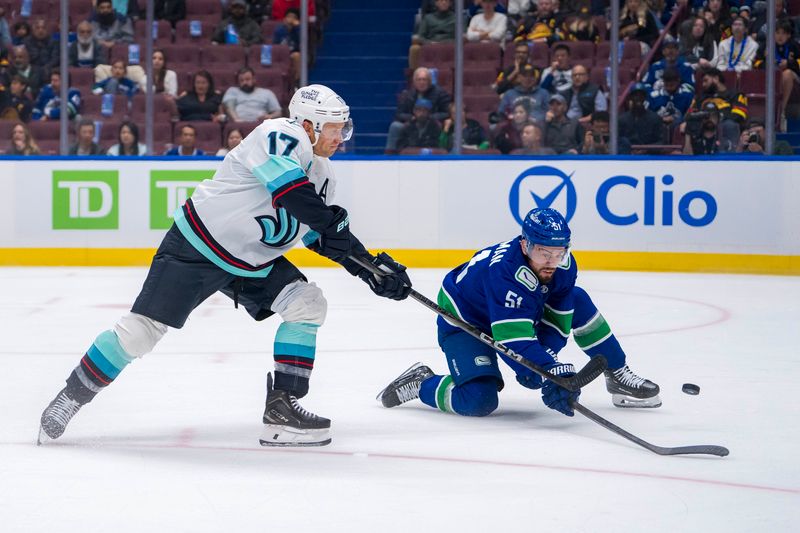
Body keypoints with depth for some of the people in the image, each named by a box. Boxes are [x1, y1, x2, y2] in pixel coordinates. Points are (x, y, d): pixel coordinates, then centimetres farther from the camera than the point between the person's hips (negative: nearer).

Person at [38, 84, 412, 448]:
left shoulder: (322, 173, 9)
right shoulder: (280, 136, -19)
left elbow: (327, 235, 14)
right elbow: (290, 188, -35)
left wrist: (370, 267, 5)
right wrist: (330, 221, -32)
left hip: (251, 262, 9)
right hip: (197, 248, -9)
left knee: (308, 305, -6)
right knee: (142, 330, -11)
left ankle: (281, 408, -5)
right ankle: (71, 397, 5)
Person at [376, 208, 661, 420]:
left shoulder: (563, 265, -17)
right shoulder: (504, 272, -39)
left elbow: (556, 320, -9)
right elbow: (514, 339, -43)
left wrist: (541, 362, -24)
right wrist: (551, 374, -48)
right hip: (463, 323, -7)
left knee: (577, 302, -3)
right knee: (479, 401, -26)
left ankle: (618, 377, 12)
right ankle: (421, 383, 2)